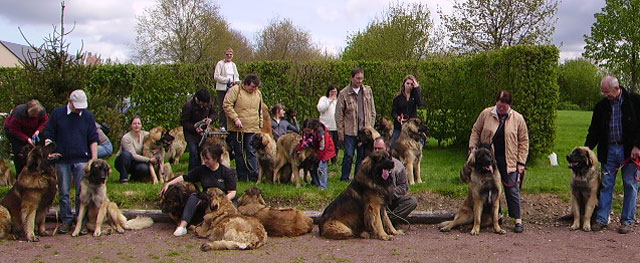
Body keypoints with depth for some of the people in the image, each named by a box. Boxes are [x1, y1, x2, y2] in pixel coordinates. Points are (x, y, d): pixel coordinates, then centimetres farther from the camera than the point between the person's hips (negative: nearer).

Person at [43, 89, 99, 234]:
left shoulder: (88, 116, 6)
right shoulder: (57, 113, 4)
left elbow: (93, 140, 6)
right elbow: (49, 135, 8)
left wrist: (94, 159, -1)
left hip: (82, 160, 0)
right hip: (62, 160, 0)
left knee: (82, 192, -1)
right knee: (64, 192, 6)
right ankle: (66, 221, 16)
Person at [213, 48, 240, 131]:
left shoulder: (233, 65, 17)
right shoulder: (220, 63, -1)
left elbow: (237, 76, 20)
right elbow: (216, 76, -8)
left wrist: (234, 82, -3)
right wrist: (227, 80, -13)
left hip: (231, 89, 5)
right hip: (222, 89, -5)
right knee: (222, 108, -5)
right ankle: (222, 125, 0)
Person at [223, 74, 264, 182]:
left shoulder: (258, 93, 12)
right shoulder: (235, 90, -5)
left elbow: (260, 111, 21)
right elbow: (227, 105, -11)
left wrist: (260, 126, 18)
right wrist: (236, 118, -17)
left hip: (253, 129, 2)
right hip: (237, 129, -2)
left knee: (251, 152, -5)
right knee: (239, 153, 5)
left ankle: (254, 176, -6)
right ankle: (242, 178, 13)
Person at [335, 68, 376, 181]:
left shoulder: (368, 90, 8)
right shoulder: (344, 93, -3)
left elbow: (372, 110, 13)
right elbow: (339, 115, -1)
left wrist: (371, 127, 8)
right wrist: (340, 132, -4)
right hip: (350, 131, -3)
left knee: (362, 155, 7)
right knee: (348, 155, -3)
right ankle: (344, 178, 10)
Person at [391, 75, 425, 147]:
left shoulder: (415, 96, 8)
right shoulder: (398, 97, 6)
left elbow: (420, 103, -14)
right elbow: (393, 111, 4)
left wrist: (417, 88, -10)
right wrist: (397, 117, -18)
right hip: (399, 127, 0)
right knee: (393, 146, -6)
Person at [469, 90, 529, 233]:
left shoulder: (518, 118, -3)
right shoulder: (486, 114, -1)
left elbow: (523, 141, 0)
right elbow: (475, 131, 8)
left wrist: (521, 162, -5)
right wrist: (472, 146, -6)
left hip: (508, 161, -2)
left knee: (512, 189, -1)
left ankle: (518, 220, 3)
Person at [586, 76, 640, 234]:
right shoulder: (601, 105, 6)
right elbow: (594, 130, 9)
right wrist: (587, 148, -2)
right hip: (609, 150, 3)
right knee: (606, 185, 4)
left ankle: (627, 221, 11)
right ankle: (601, 219, 9)